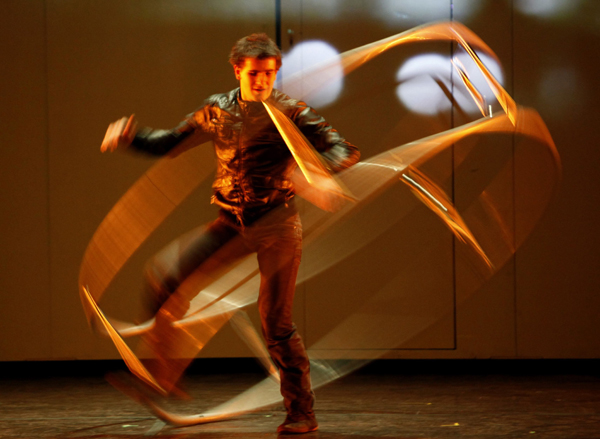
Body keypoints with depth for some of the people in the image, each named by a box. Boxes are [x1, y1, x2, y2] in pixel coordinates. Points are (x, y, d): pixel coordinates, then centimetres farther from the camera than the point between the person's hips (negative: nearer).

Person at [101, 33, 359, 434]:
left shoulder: (291, 112, -6)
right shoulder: (217, 111, 7)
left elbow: (345, 151, -11)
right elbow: (172, 142, 18)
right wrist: (129, 136, 1)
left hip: (277, 224, -4)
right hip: (232, 222, 4)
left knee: (276, 321, -4)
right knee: (165, 276, -13)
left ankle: (303, 414, 7)